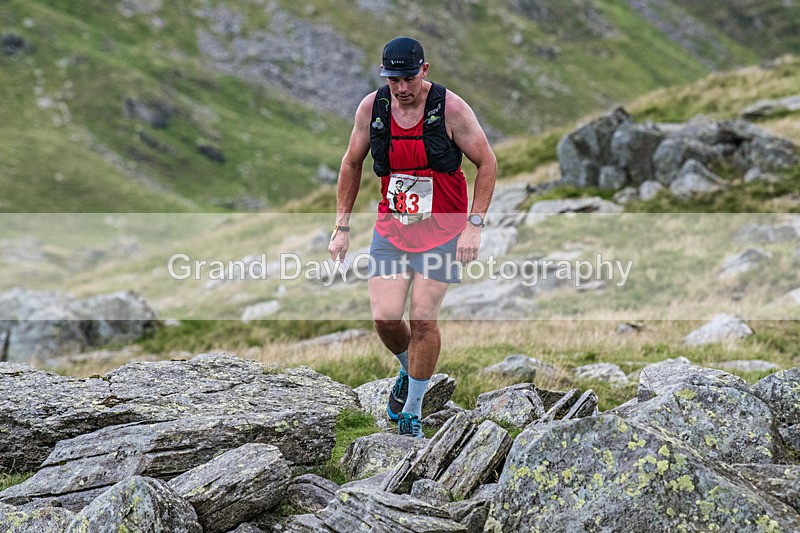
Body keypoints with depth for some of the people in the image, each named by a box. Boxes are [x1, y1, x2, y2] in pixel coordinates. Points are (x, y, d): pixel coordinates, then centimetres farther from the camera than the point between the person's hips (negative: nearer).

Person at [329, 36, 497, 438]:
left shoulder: (450, 108, -14)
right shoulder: (371, 108, -5)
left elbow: (487, 163, -5)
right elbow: (351, 165, 9)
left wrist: (474, 226, -12)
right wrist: (341, 228, 7)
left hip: (441, 229, -3)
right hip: (390, 227, 3)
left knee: (424, 319, -6)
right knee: (384, 317, -6)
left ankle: (413, 410, 13)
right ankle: (408, 372, 28)